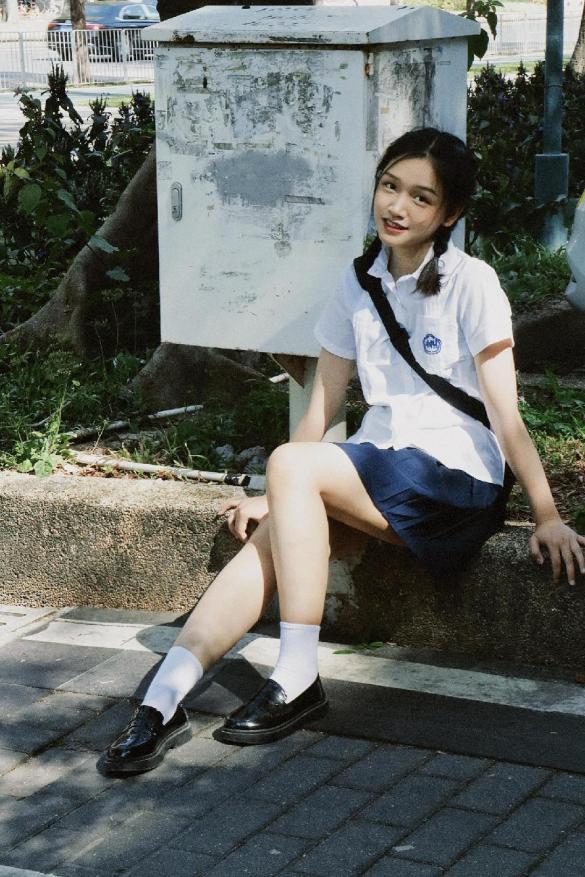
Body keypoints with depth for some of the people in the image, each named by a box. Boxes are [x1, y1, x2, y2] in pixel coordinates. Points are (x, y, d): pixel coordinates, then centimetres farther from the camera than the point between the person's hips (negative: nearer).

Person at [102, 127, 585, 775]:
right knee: (270, 531, -24)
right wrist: (271, 501, 4)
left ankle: (298, 681, -23)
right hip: (376, 470, 5)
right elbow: (322, 408, 11)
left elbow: (506, 416, -8)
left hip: (456, 482, -5)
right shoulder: (359, 285, 9)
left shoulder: (470, 283, -6)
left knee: (292, 463, -27)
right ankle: (163, 701, -31)